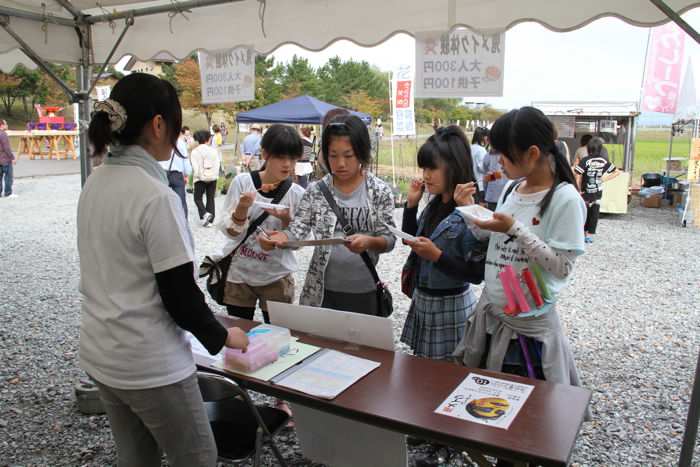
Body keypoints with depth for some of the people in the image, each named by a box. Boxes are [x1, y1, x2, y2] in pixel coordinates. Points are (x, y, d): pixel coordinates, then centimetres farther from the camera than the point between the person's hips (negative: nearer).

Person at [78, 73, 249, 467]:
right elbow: (180, 296, -20)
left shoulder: (94, 184, 3)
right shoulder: (156, 195, -23)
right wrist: (222, 336, -3)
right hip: (151, 364, -8)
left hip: (101, 354, 8)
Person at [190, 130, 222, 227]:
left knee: (198, 198, 8)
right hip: (213, 177, 3)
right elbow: (218, 164, 0)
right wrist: (215, 174, 8)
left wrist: (197, 176, -2)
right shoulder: (214, 150, 1)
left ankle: (205, 214, -14)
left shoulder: (195, 151, -6)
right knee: (210, 199, 9)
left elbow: (195, 166, -10)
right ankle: (210, 219, 9)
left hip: (201, 178, -3)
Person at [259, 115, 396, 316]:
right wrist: (281, 237, -28)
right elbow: (298, 231, -5)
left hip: (365, 293, -1)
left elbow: (389, 240, -6)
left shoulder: (380, 192, -5)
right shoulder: (316, 191, -1)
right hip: (321, 291, 1)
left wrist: (369, 242, -28)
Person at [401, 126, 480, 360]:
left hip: (452, 305, -7)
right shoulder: (434, 205, 4)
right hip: (422, 300, 7)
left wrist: (437, 255, -29)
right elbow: (411, 241, 12)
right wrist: (411, 204, 3)